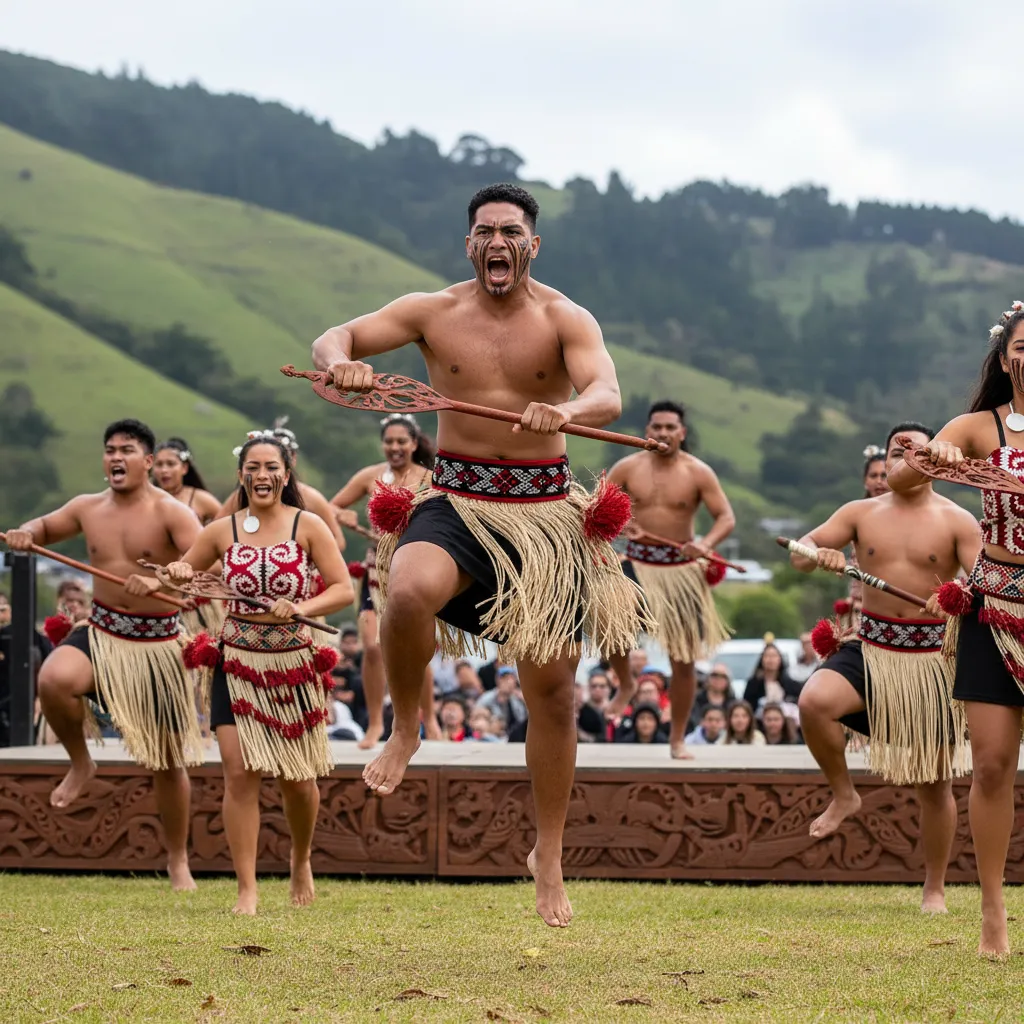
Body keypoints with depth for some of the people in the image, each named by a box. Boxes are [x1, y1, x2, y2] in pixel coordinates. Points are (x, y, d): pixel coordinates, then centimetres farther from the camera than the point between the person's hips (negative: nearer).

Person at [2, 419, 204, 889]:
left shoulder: (169, 512, -12)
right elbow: (44, 527, 22)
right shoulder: (88, 508, 4)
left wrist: (158, 582, -42)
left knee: (167, 760, 6)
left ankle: (178, 861, 26)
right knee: (53, 679, -32)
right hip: (100, 633, 3)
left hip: (157, 643, -3)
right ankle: (80, 763, -3)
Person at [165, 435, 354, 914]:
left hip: (294, 667, 0)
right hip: (236, 664, 1)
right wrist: (177, 572, -10)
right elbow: (180, 576, 14)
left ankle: (301, 861, 38)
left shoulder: (307, 525, -3)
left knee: (298, 781, 9)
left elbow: (344, 589, -7)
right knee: (240, 775, -10)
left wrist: (300, 608, -24)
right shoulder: (222, 531, 2)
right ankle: (247, 890, -4)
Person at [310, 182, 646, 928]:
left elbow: (608, 397, -21)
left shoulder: (564, 320, -5)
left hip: (544, 512, 0)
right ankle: (405, 731, -5)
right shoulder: (434, 313, 0)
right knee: (407, 592, -34)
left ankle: (549, 857, 20)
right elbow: (332, 340, -2)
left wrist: (567, 411, -45)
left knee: (551, 685, 4)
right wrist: (341, 364, -27)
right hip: (457, 502, 0)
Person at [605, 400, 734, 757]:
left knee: (684, 660, 2)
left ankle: (678, 739, 18)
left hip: (682, 569, 0)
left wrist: (707, 544, -27)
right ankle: (625, 684, 6)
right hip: (638, 563, 0)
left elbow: (726, 518, -6)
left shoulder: (698, 473, -4)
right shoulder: (628, 467, 0)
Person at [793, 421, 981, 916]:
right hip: (870, 647, 2)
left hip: (931, 657, -1)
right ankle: (843, 795, -4)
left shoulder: (955, 521, -2)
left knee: (934, 783, 4)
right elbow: (799, 551, 2)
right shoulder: (862, 513, 6)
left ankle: (935, 889, 21)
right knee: (814, 701, -30)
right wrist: (818, 556, -23)